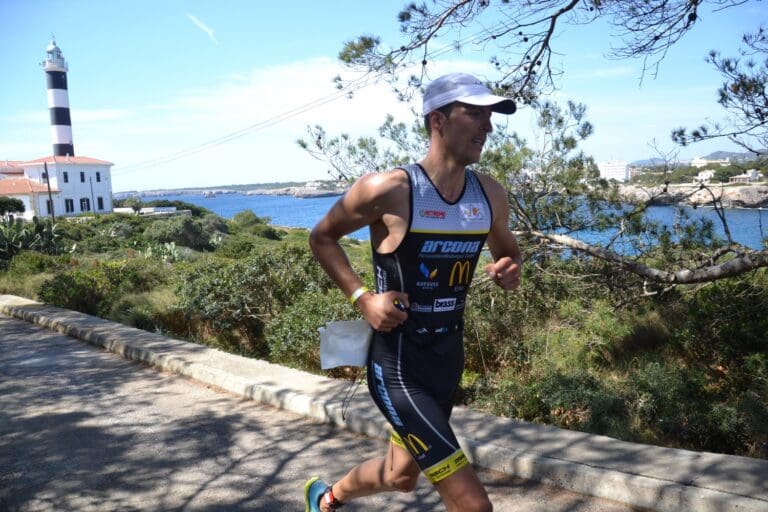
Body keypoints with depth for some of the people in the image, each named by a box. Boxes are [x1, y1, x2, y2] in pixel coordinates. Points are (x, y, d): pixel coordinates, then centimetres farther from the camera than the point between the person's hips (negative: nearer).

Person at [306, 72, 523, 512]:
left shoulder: (491, 196, -2)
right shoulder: (388, 190, -18)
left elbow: (509, 250, 17)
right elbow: (322, 237, -4)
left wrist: (510, 271, -6)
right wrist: (362, 297, -16)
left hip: (449, 356, 7)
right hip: (399, 366, -7)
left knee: (401, 476, 28)